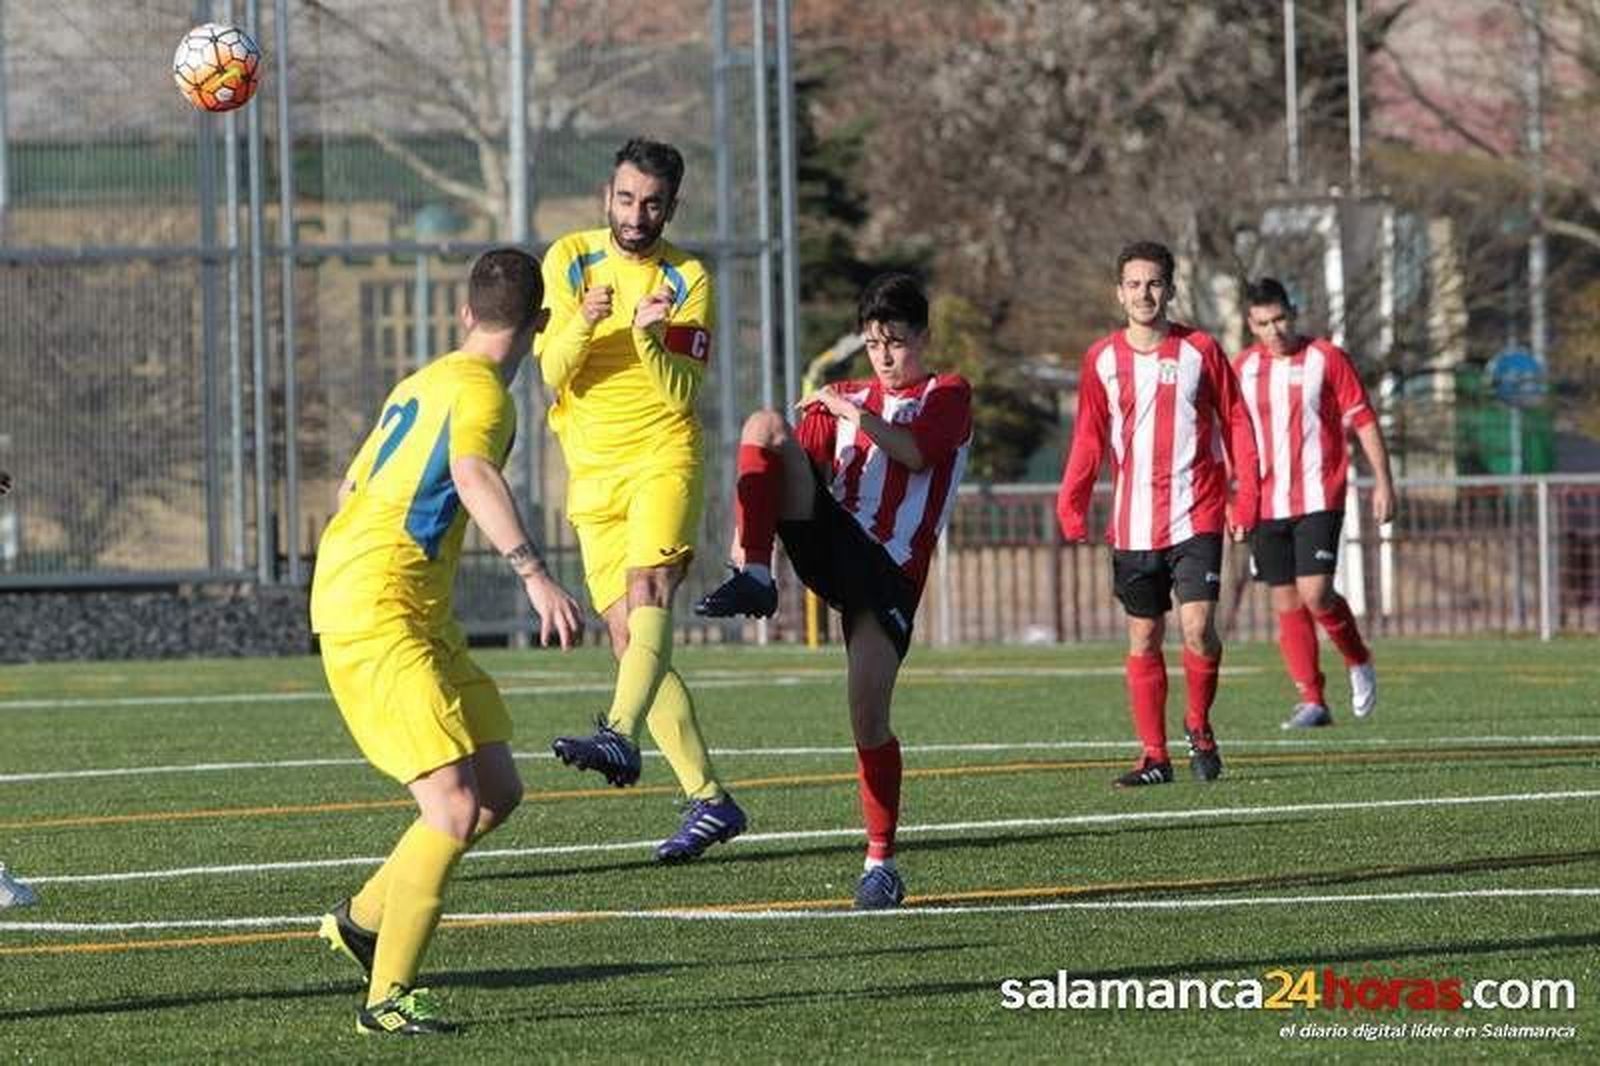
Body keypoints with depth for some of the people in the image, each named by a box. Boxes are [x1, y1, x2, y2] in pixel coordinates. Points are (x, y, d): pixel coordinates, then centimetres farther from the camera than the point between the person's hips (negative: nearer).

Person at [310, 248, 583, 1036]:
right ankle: (386, 996, -13)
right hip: (376, 615, -10)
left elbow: (351, 489, 30)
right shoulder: (479, 389, -10)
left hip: (417, 615, 10)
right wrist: (534, 573, -42)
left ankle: (364, 919, 22)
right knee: (454, 810, -16)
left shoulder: (425, 382, 19)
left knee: (497, 793, 9)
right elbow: (472, 475, -32)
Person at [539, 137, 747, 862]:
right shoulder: (569, 260, 5)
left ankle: (619, 738, -49)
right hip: (592, 474, 4)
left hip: (662, 457, -4)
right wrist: (582, 325, -22)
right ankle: (707, 800, 6)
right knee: (627, 637, 1)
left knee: (648, 593, -28)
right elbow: (552, 374, -3)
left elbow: (681, 392, -8)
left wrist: (648, 339, -26)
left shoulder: (688, 281, 0)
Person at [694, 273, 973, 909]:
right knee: (765, 426, -20)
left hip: (889, 574, -3)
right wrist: (751, 531, -4)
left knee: (869, 720, -12)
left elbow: (915, 451, -10)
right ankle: (755, 577, -31)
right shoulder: (845, 400, 23)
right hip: (829, 541, 3)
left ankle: (881, 862, 4)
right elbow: (796, 466, 13)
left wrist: (853, 413, -18)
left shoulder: (948, 397, 10)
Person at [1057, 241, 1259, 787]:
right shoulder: (1101, 359, 5)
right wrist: (1071, 507, 2)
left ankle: (1199, 726, 10)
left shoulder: (1200, 350, 0)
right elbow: (1088, 439, 11)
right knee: (1143, 639, 5)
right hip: (1133, 526, 2)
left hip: (1196, 519, -2)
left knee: (1198, 627, -14)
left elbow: (1236, 424, 4)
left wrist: (1244, 498, -2)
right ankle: (1154, 756, 13)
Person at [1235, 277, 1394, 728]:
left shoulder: (1326, 358, -3)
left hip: (1319, 500, -4)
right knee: (1286, 604, 2)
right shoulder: (1243, 368, 8)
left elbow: (1364, 421, 0)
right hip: (1266, 502, 4)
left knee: (1315, 593, -15)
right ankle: (1312, 702, 7)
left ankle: (1359, 662, 11)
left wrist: (1383, 482, -5)